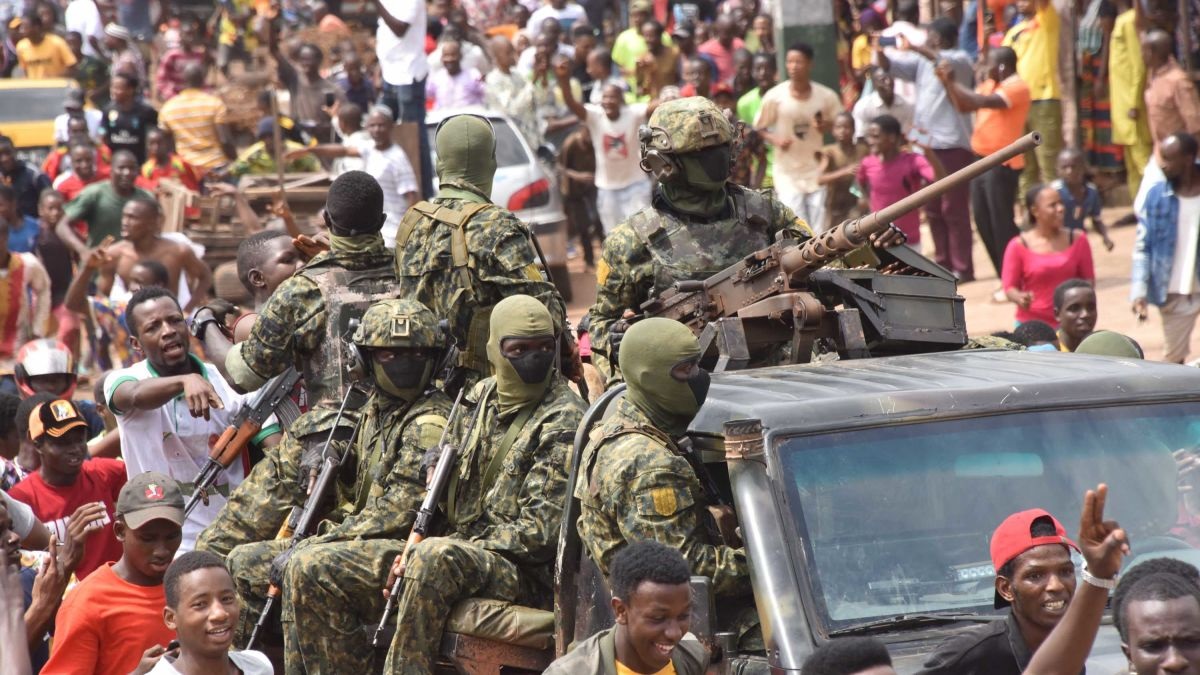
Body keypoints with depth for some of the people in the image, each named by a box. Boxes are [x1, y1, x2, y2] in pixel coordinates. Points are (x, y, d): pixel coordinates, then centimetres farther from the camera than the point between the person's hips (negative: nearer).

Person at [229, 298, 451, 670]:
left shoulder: (430, 423, -12)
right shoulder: (376, 411, 17)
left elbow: (399, 513, -19)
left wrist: (327, 540, -15)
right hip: (363, 544, 10)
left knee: (310, 568, -34)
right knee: (245, 562, 7)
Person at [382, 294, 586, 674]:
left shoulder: (563, 421, -11)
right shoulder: (481, 399, 12)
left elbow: (542, 530, -16)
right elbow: (447, 492, 19)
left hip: (533, 575, -8)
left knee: (436, 559, -36)